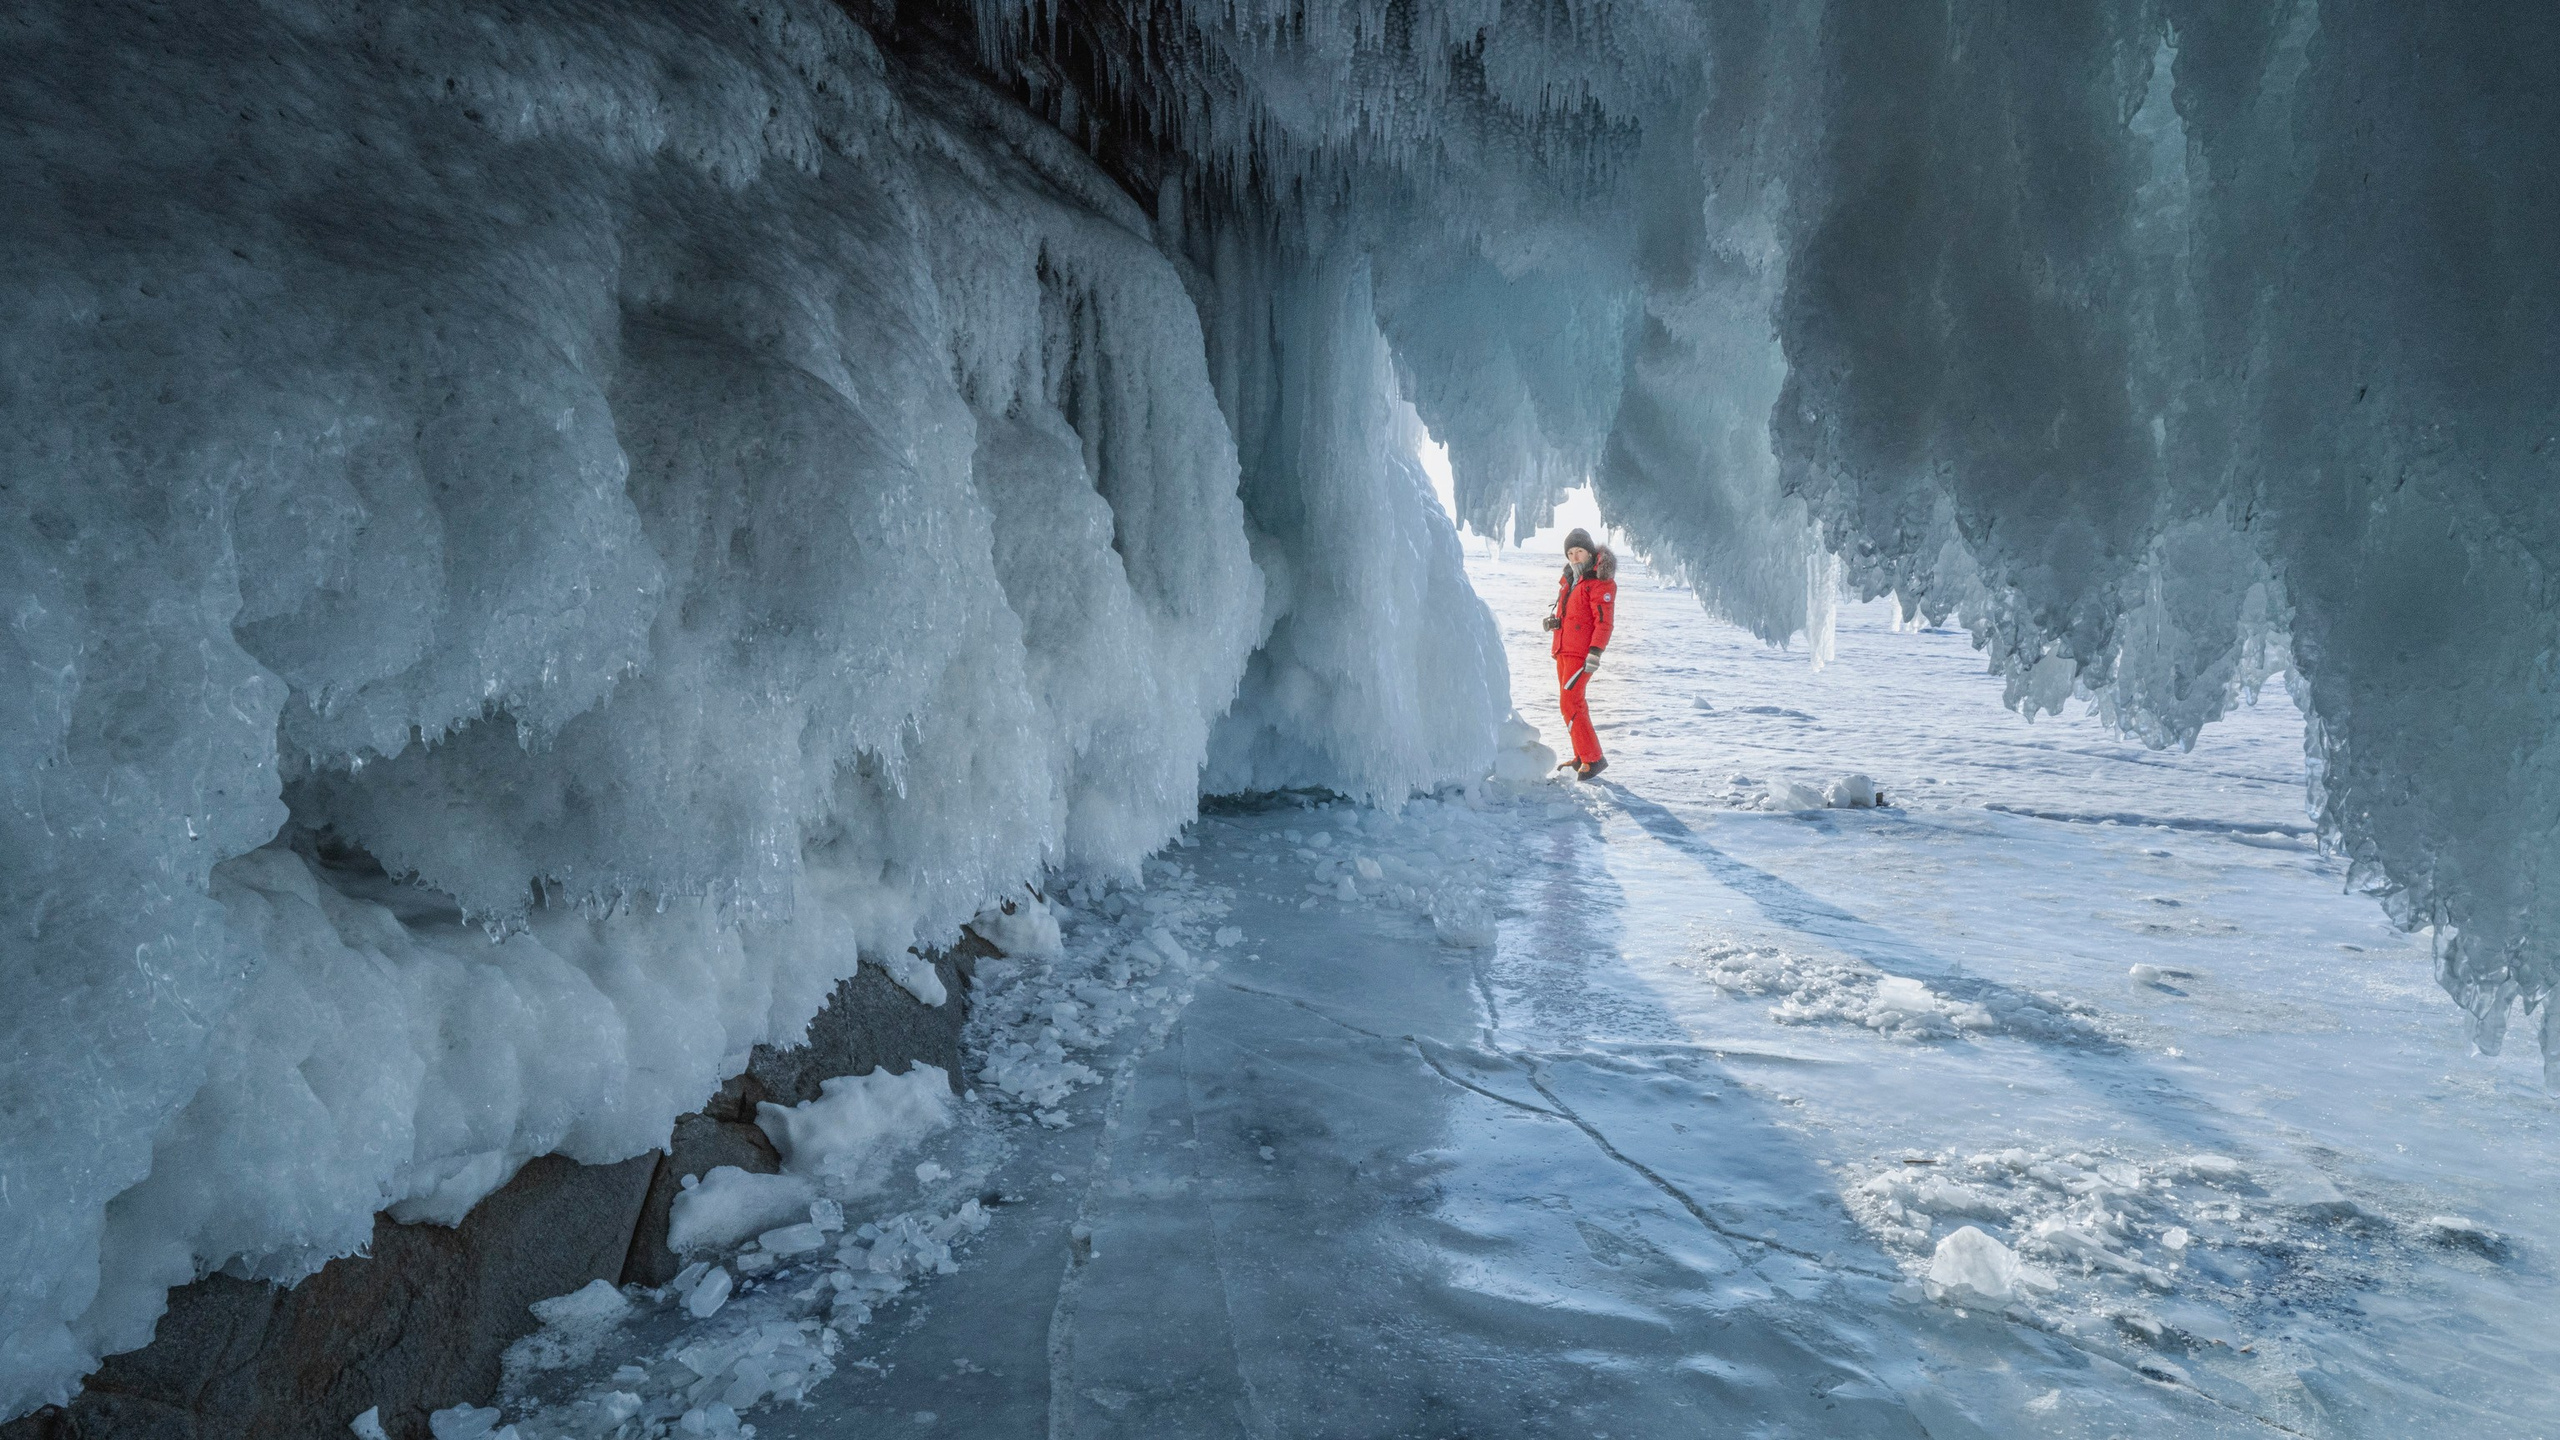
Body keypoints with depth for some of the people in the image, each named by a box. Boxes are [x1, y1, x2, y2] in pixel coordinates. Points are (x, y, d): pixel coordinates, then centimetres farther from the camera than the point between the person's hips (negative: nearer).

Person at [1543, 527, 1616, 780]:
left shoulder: (1600, 582, -12)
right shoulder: (1569, 578, 14)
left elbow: (1604, 621, -17)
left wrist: (1595, 653, -24)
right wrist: (1553, 619, 4)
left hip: (1581, 653, -9)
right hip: (1563, 650, 9)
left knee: (1570, 703, -15)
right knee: (1573, 703, 14)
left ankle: (1593, 758, -11)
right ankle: (1581, 757, 23)